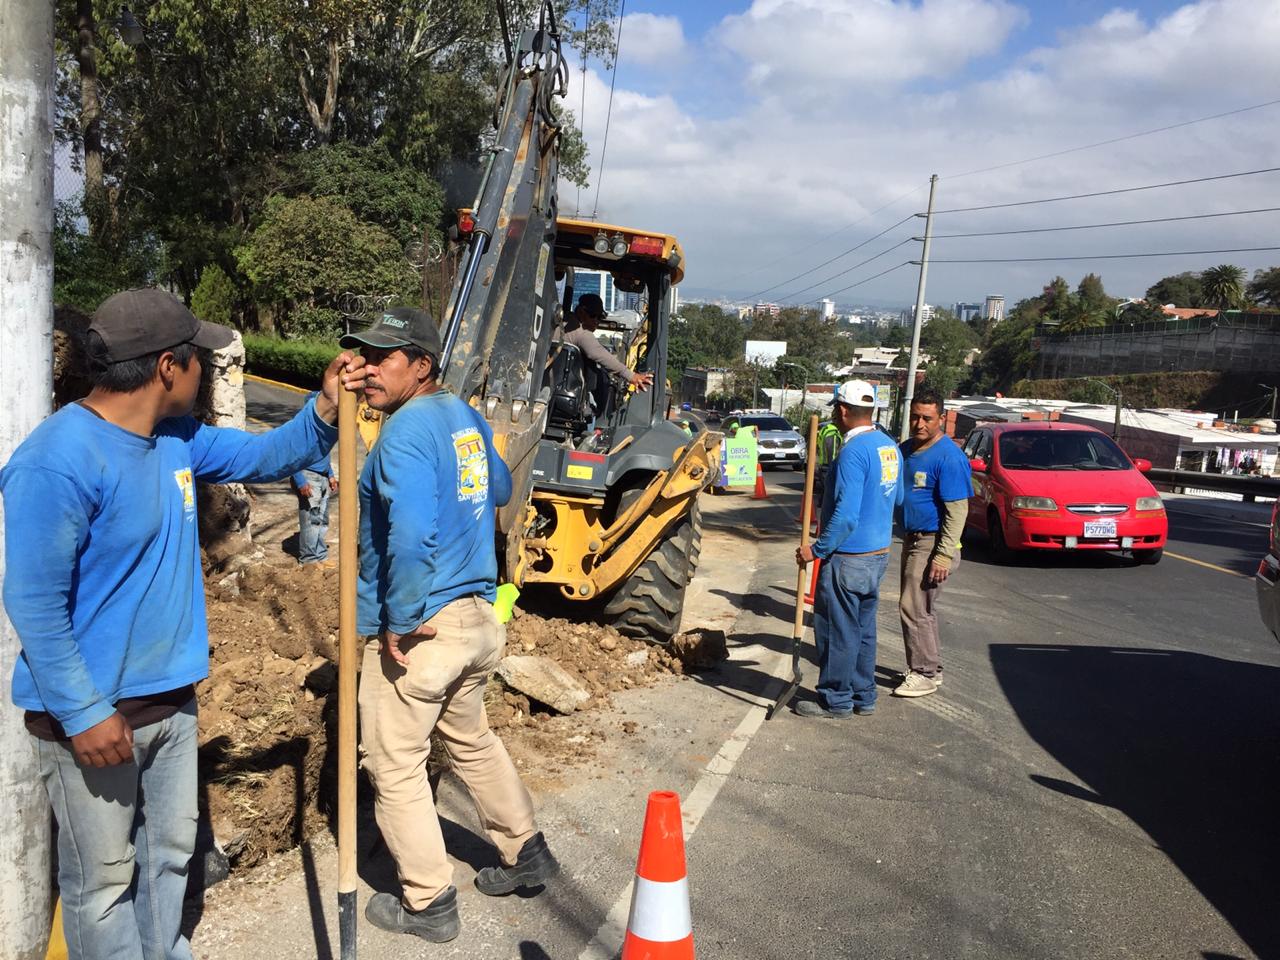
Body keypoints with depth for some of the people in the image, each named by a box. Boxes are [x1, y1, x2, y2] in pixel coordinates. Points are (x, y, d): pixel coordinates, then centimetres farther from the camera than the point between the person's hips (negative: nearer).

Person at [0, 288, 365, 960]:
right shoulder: (59, 463, -24)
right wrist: (84, 713, -21)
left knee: (169, 854, 24)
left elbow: (266, 455, 13)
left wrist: (325, 409, -7)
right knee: (104, 879, 10)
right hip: (95, 713, -8)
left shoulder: (177, 438, 3)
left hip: (170, 697, 8)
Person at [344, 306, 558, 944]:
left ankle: (428, 903, 19)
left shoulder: (406, 430, -19)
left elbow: (409, 537, -31)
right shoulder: (467, 419, 8)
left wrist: (399, 622, -21)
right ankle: (526, 851, 39)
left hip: (415, 629, -9)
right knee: (471, 741, 26)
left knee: (395, 766, 7)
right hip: (477, 618, 9)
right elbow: (500, 490, 25)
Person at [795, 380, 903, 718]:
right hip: (879, 554, 9)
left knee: (837, 630, 3)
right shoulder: (889, 447, 7)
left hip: (848, 559, -9)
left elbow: (846, 515, -25)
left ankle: (836, 700, 13)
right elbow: (897, 498, 19)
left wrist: (817, 550, -18)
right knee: (863, 628, 17)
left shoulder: (853, 451, -20)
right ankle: (863, 697, 26)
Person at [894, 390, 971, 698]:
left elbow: (957, 510, -19)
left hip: (932, 544, -9)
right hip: (912, 540, 9)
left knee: (914, 609, -6)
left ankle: (925, 675, 6)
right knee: (921, 609, 16)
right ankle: (928, 667, 28)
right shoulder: (906, 449, 9)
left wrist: (944, 556, -23)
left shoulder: (949, 457, -17)